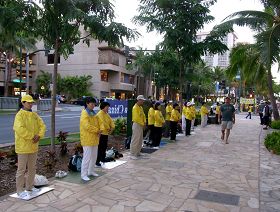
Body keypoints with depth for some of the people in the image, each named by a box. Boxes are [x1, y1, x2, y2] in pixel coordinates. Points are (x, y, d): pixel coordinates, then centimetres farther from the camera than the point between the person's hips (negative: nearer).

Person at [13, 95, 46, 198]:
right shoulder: (19, 115, -13)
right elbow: (20, 129, -26)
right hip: (23, 146, -7)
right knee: (21, 169, 2)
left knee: (32, 168, 17)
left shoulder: (34, 115, 10)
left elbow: (42, 125, 7)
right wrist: (32, 136, -22)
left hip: (33, 146, 7)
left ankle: (30, 187, 31)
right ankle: (20, 191, 13)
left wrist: (39, 136, -11)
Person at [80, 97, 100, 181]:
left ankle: (90, 171, 31)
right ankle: (83, 174, 5)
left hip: (94, 138, 9)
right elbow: (87, 126, -24)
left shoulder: (93, 113, 14)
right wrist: (97, 130, -16)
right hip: (87, 139, -9)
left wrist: (99, 131, 0)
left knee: (94, 156, 16)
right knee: (87, 157, -5)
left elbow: (97, 123, 18)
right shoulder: (84, 113, -13)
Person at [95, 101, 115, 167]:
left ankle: (103, 159, 28)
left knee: (104, 147, 16)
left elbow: (111, 121, 10)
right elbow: (103, 123, -25)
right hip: (101, 133, -9)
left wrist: (112, 127, -5)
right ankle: (97, 161, 1)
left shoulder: (106, 114, 14)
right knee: (100, 148, -5)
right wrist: (109, 128, -18)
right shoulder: (100, 114, -15)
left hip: (106, 133, 9)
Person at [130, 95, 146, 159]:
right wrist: (142, 124, -14)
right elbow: (136, 118, -22)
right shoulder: (135, 108, -16)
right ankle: (133, 154, -1)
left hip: (141, 125, 10)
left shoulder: (141, 107, 13)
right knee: (135, 140, -7)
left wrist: (144, 122, 1)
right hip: (137, 125, -10)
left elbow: (143, 115, 16)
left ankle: (137, 152, 26)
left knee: (140, 140, 15)